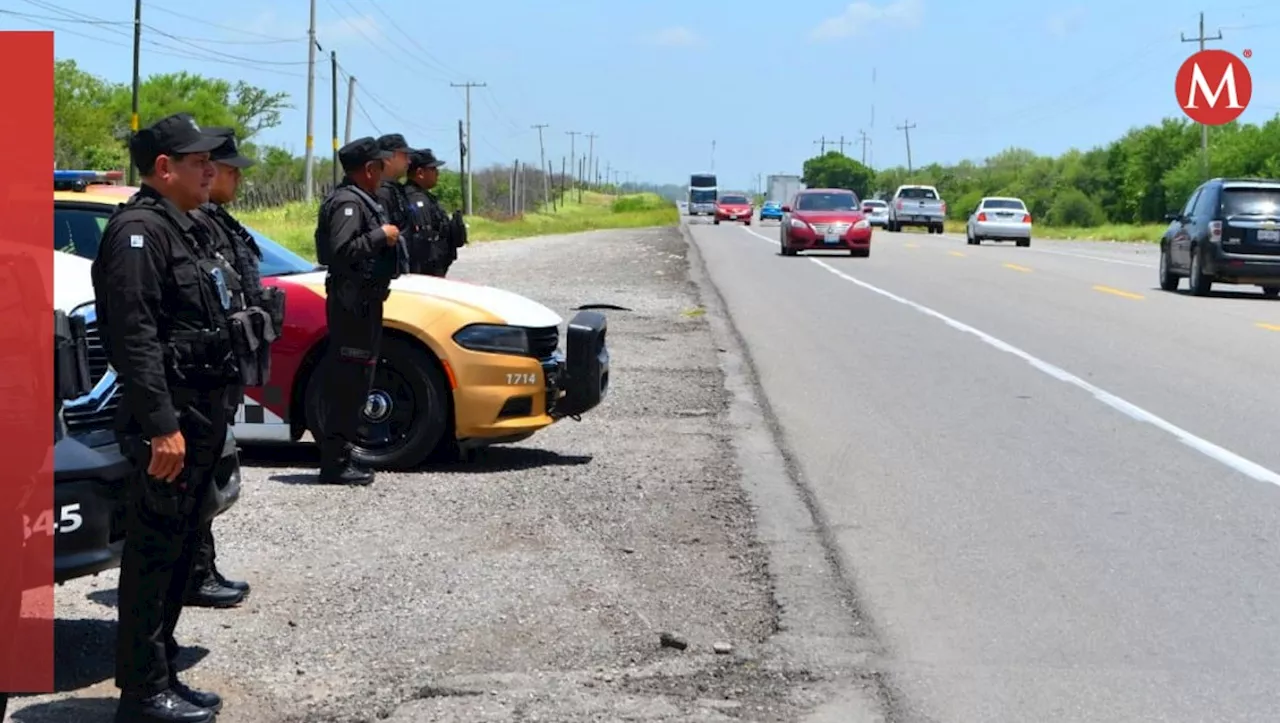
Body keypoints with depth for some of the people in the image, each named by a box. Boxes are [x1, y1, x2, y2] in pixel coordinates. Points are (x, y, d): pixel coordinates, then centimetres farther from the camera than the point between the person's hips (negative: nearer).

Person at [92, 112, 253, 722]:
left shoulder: (185, 230, 18)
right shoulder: (139, 230, -14)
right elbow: (135, 335, -22)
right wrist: (162, 424, -27)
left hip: (199, 414, 10)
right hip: (169, 415, -10)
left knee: (180, 547, 15)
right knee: (154, 551, -5)